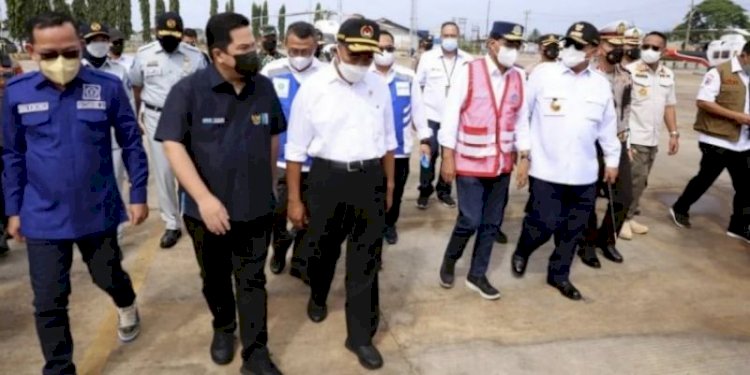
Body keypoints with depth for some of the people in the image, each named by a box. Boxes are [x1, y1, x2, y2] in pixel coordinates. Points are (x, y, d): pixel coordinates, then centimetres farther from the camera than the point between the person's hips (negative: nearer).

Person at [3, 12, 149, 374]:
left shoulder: (108, 86, -11)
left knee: (108, 276, 20)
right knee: (49, 302, 7)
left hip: (98, 211, -1)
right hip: (43, 217, 1)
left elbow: (131, 143, -2)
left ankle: (127, 306, 55)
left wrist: (138, 195, -1)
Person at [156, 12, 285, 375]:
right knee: (215, 279, 19)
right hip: (208, 209, -1)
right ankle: (223, 328, 45)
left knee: (252, 282, 9)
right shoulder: (188, 90, -13)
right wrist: (204, 198, -23)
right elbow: (173, 145, -16)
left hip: (256, 208, 2)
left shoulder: (265, 88, -3)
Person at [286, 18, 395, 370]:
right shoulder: (313, 87, -8)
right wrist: (294, 199, -4)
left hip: (370, 179, 2)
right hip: (327, 178, -2)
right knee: (322, 249, 19)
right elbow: (296, 149, -5)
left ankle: (361, 335, 21)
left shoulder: (379, 86, 3)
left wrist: (389, 185, 15)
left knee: (366, 261, 6)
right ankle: (318, 297, 51)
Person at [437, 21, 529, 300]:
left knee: (491, 224, 11)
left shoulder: (519, 77, 4)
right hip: (470, 163, -5)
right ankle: (449, 261, 26)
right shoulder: (469, 71, -9)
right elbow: (451, 114, -9)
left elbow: (522, 119, 10)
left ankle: (477, 275, 27)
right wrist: (447, 157, -11)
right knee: (470, 221, -3)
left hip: (501, 164, 5)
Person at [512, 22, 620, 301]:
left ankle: (559, 274, 31)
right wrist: (524, 154, -4)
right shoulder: (543, 75, -6)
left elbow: (607, 125, 15)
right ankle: (521, 253, 29)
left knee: (573, 229, 11)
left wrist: (612, 159, 18)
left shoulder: (601, 84, 6)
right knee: (545, 223, -3)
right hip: (546, 170, -4)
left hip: (584, 173, 4)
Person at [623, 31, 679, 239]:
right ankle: (624, 218, 8)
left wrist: (673, 133, 13)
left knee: (640, 181, 12)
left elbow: (669, 105, 18)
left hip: (653, 139, 7)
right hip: (634, 138, -7)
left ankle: (629, 216, 23)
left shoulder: (668, 74, 11)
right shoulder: (630, 71, -10)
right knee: (635, 181, -6)